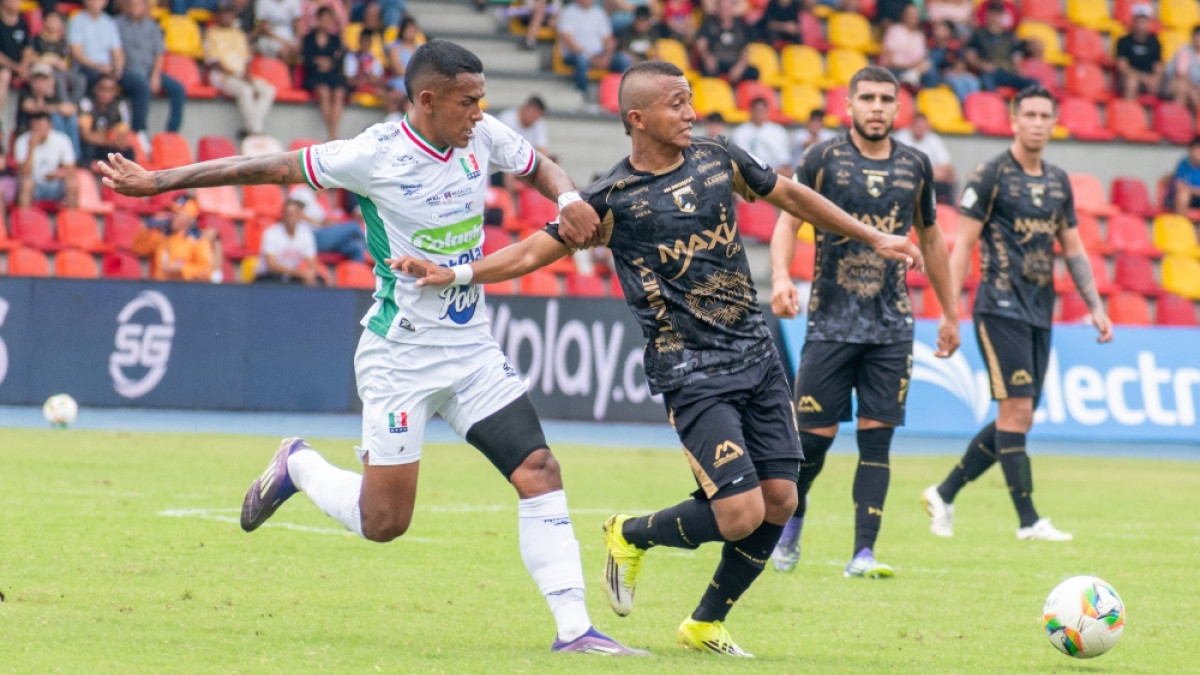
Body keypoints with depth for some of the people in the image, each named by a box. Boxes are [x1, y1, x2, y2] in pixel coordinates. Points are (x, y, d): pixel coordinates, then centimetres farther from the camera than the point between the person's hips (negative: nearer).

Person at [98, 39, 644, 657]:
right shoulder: (376, 154, -17)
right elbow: (271, 167, -11)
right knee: (383, 522, -3)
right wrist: (157, 182, -9)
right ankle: (297, 466, 27)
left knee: (538, 472, -9)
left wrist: (568, 200, -6)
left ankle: (574, 628, -5)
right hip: (400, 355, -5)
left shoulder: (484, 136, -1)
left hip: (472, 349, 5)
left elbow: (541, 168, 18)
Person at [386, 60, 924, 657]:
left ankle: (705, 625, 20)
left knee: (780, 500, 0)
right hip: (691, 373, -6)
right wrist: (452, 273, -17)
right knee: (741, 512, -15)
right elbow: (533, 252, -4)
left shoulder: (718, 159, 6)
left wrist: (873, 238, 24)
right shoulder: (613, 199, -8)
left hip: (756, 356, 6)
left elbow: (791, 196, 20)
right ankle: (631, 536, 14)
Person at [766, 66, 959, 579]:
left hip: (891, 326, 2)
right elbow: (788, 223, -2)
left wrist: (950, 312, 22)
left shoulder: (916, 166, 8)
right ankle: (793, 513, 26)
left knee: (877, 435, -4)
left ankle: (863, 552, -4)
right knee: (816, 434, -3)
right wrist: (780, 277, -21)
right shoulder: (823, 159, -1)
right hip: (831, 320, -2)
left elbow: (931, 239, 19)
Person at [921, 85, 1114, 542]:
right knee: (1017, 410, -12)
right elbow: (962, 245, -7)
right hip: (1001, 307, -7)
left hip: (1040, 312, 7)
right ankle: (1028, 520, -9)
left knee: (1016, 420, 7)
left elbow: (1074, 250, 20)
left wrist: (1096, 307, 11)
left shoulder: (1058, 182, 14)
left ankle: (944, 495, 20)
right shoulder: (992, 175, -5)